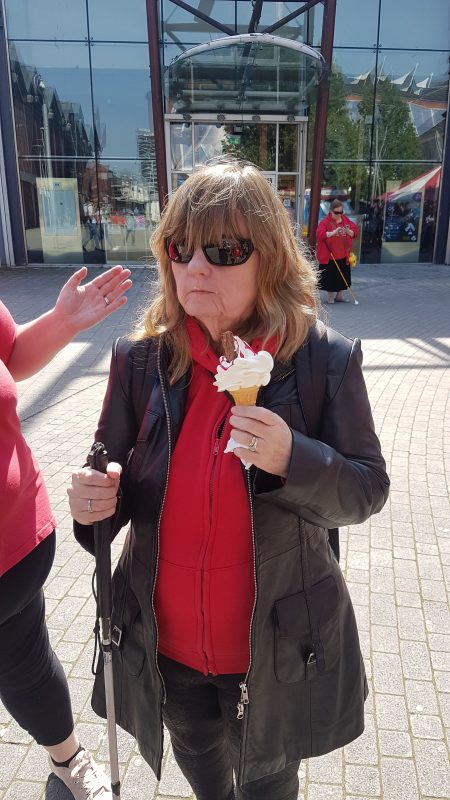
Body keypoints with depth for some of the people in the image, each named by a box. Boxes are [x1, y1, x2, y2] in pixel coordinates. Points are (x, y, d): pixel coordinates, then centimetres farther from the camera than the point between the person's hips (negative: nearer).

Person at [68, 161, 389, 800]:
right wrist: (94, 501, -23)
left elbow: (366, 491, -12)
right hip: (163, 639, 3)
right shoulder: (141, 358, -11)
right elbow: (114, 481, 0)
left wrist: (292, 459, -32)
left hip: (276, 645, -2)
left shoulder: (326, 358, -18)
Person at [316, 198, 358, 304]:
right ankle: (330, 297, 14)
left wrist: (348, 231, -17)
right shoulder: (325, 222, -7)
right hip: (329, 256, -5)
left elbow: (355, 232, 6)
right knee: (331, 277, 0)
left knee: (344, 276, 9)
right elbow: (320, 234, -21)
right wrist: (333, 233, -34)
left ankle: (340, 295, 22)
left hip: (343, 256, 5)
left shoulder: (346, 220, 9)